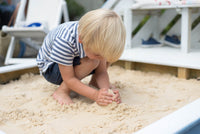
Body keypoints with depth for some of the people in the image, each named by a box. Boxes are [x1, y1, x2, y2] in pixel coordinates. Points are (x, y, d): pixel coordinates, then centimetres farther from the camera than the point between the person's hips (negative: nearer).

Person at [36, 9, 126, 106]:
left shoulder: (98, 38, -24)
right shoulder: (64, 42, -41)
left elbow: (101, 71, -17)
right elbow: (69, 79, -33)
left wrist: (107, 90, -36)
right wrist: (95, 95, -42)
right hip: (50, 67, -5)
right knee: (91, 62, -33)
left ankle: (94, 82, 6)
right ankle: (61, 91, -17)